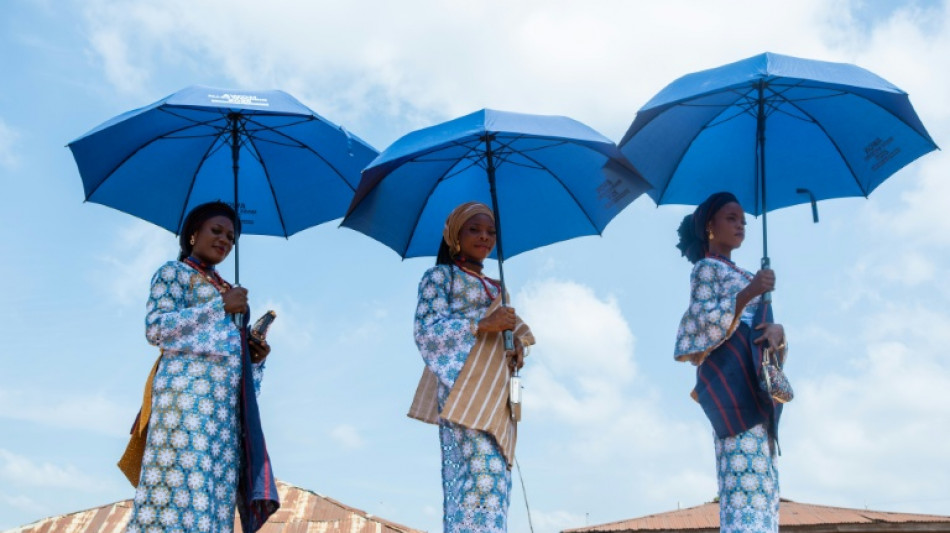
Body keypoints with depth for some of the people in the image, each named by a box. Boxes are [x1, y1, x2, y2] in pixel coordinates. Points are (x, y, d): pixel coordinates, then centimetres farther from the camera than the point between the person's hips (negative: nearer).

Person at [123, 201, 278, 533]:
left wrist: (256, 355, 6)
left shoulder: (223, 289, 28)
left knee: (216, 496, -2)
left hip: (226, 399, 7)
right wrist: (219, 305, -9)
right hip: (189, 387, -7)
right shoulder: (174, 272, 8)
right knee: (182, 488, -16)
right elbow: (155, 328, -7)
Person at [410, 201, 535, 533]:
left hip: (494, 390, 7)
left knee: (497, 475, 0)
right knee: (480, 470, -20)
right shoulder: (440, 275, 4)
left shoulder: (494, 287, 25)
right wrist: (481, 324, -16)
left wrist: (518, 345, 0)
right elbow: (426, 331, -7)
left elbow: (513, 329, 24)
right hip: (464, 386, -7)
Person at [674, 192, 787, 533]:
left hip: (754, 380, 8)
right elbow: (703, 324, -11)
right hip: (732, 377, -8)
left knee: (760, 476, 1)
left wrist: (776, 330, -4)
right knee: (746, 470, -20)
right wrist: (749, 293, -22)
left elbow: (761, 323, 20)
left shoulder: (743, 275, 28)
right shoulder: (706, 268, 4)